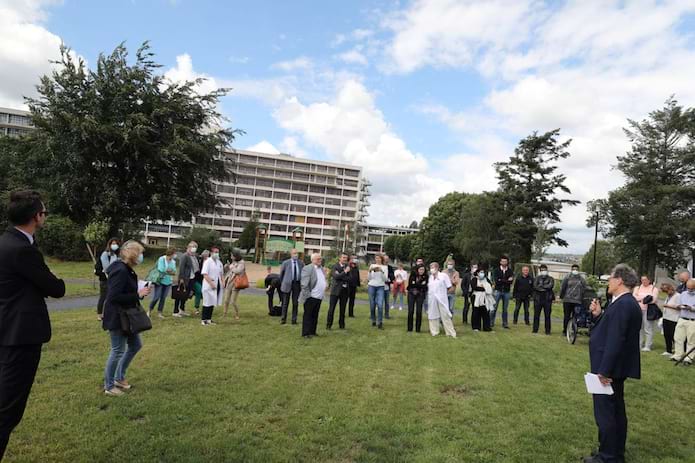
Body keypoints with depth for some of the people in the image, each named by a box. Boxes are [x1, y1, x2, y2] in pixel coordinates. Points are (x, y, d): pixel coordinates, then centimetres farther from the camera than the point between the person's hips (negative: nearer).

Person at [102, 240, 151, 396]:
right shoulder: (120, 270, -22)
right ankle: (109, 386, 20)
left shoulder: (127, 270, 9)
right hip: (117, 317, -10)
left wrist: (140, 292, 3)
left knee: (135, 345, 18)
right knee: (118, 351, 2)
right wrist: (138, 294, -25)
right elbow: (114, 297, -28)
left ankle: (119, 377, 32)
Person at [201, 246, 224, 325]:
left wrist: (223, 282, 4)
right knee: (207, 303, -3)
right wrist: (211, 283, -20)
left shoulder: (219, 262, 12)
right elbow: (205, 274, -14)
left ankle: (209, 319, 18)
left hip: (217, 285, 6)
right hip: (209, 286, -6)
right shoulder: (207, 262, -9)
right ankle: (203, 319, 6)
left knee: (213, 303, 10)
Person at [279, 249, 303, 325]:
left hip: (297, 284, 2)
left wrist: (302, 283, 3)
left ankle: (294, 319, 15)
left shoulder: (301, 263, 3)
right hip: (288, 284, -2)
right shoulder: (286, 263, -2)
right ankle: (283, 319, 16)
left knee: (296, 303, 5)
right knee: (285, 302, 5)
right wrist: (282, 283, 13)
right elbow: (281, 273, 8)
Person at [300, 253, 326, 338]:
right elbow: (304, 284, -16)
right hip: (310, 297, -8)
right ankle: (305, 333, 9)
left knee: (315, 316, 15)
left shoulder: (321, 268, 13)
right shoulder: (307, 268, -13)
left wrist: (323, 290, 12)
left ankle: (312, 331, 25)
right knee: (308, 315, 2)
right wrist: (307, 295, -18)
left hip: (319, 297, 8)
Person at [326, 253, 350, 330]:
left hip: (345, 290, 3)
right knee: (331, 308, 0)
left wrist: (340, 276, -13)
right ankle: (328, 325, 9)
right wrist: (345, 272, -21)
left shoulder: (347, 267, 7)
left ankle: (341, 325, 19)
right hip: (335, 290, -3)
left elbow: (349, 278, -3)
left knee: (343, 309, 8)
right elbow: (336, 276, -18)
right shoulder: (335, 266, -3)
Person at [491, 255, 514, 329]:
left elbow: (511, 281, -5)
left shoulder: (510, 271, 7)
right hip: (498, 291, -2)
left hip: (506, 292, 2)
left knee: (505, 309, 7)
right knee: (494, 307, -4)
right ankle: (491, 323, 2)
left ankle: (505, 323, 14)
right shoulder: (496, 270, 3)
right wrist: (506, 281, -13)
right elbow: (496, 280, -10)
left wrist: (501, 280, -15)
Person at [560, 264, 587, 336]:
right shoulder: (567, 278, 3)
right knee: (567, 316, 3)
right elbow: (562, 287, 5)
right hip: (567, 300, -1)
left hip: (577, 301, 1)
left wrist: (582, 299, 8)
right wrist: (561, 296, 7)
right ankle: (565, 331, 10)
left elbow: (584, 290, 12)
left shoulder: (582, 279, 9)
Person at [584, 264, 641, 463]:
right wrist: (599, 315, 3)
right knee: (617, 411, 20)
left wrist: (604, 371, -23)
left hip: (610, 369, -11)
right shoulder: (628, 303, 10)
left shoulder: (622, 305, -22)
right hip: (616, 368, 11)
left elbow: (615, 341, -26)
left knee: (605, 413, 0)